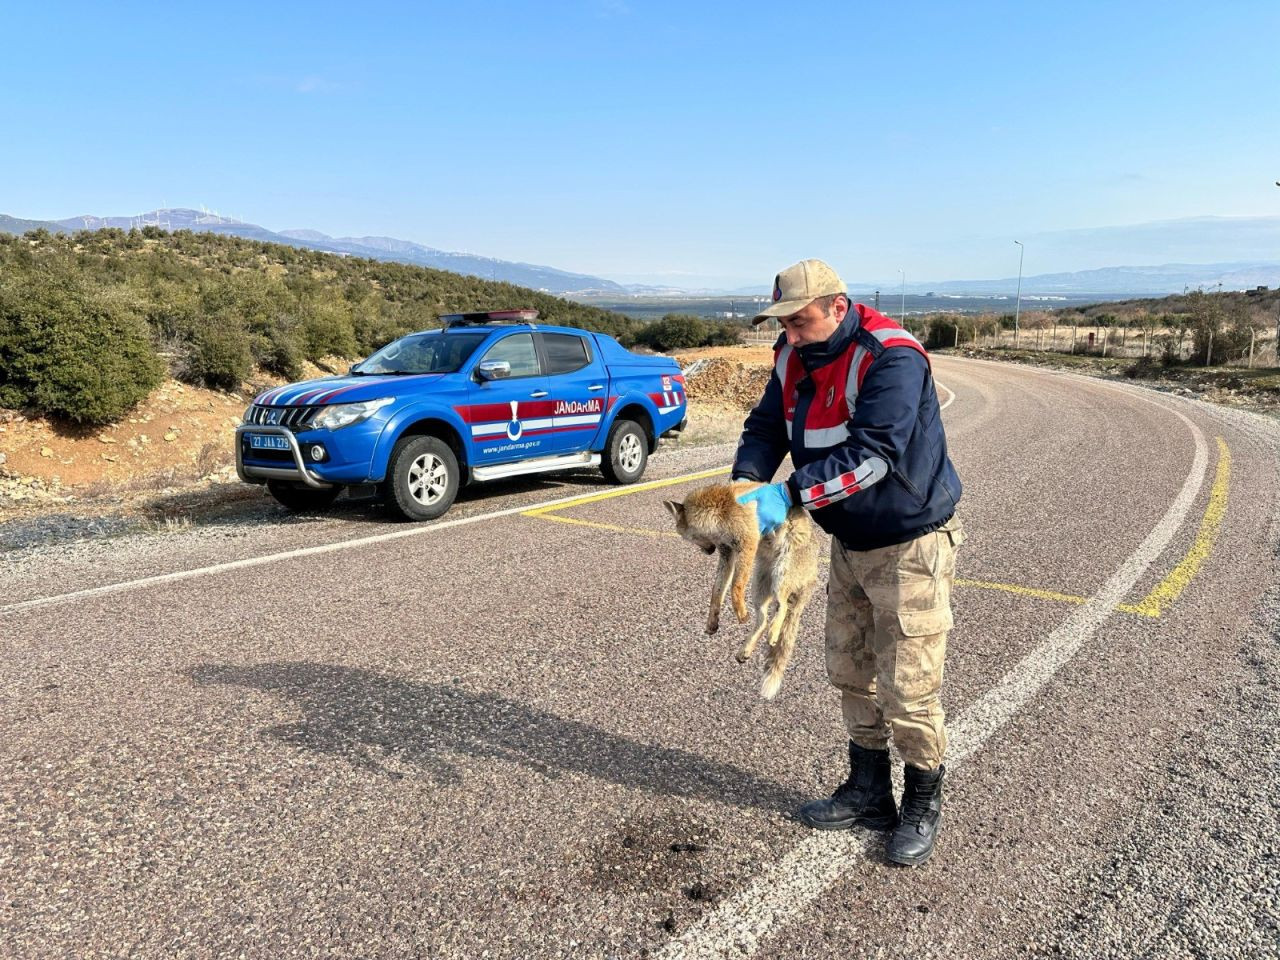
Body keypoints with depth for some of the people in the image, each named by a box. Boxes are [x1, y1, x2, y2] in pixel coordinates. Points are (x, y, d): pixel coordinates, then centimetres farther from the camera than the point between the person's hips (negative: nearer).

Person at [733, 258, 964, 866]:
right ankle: (868, 793, 34)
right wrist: (748, 483, -19)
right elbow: (766, 427, 1)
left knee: (907, 687, -1)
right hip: (849, 542, 8)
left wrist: (790, 495, -36)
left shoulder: (891, 359, -25)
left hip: (910, 543, -8)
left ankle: (922, 808, 22)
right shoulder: (795, 359, 0)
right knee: (850, 672, 17)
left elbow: (872, 455, -34)